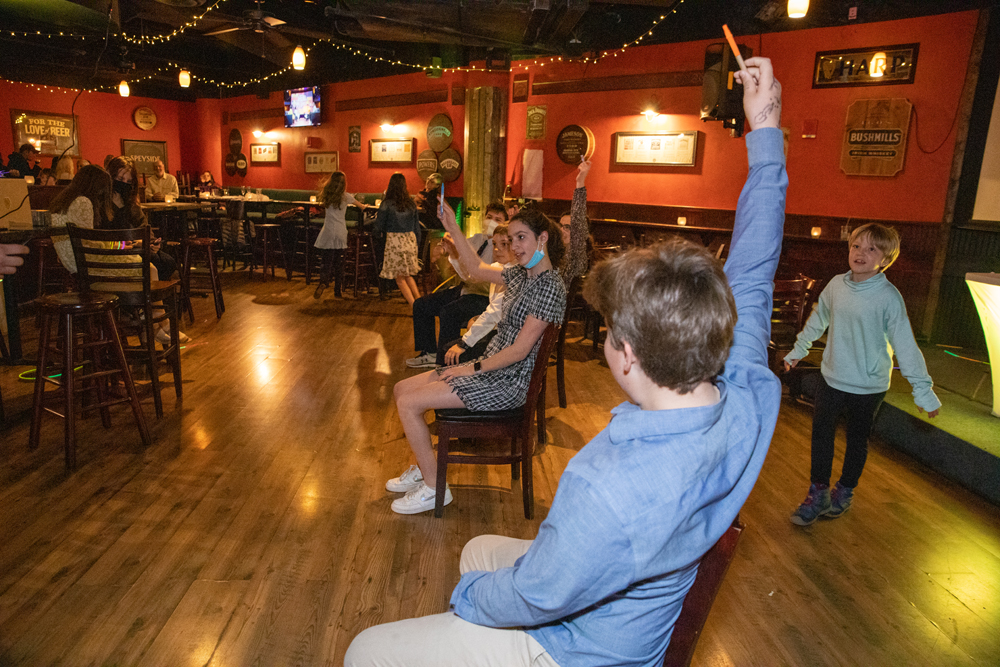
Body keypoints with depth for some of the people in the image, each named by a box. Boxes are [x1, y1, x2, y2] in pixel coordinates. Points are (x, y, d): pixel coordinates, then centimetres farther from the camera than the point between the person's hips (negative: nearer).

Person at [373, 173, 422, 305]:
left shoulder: (386, 204, -9)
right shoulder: (411, 204, 3)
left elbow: (378, 227, -5)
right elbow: (416, 226, 10)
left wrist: (376, 218, 16)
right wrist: (418, 243, 21)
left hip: (394, 241, -4)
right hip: (410, 240, 5)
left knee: (400, 277, 7)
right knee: (408, 275, 21)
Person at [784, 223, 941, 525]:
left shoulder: (888, 297, -17)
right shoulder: (836, 285, -4)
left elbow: (905, 346, -14)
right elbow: (817, 320, 13)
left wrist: (923, 391, -12)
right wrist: (797, 350, 23)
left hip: (868, 387, -3)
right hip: (832, 377, 3)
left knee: (857, 440, 15)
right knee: (821, 433, 6)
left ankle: (845, 492, 35)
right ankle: (818, 493, 22)